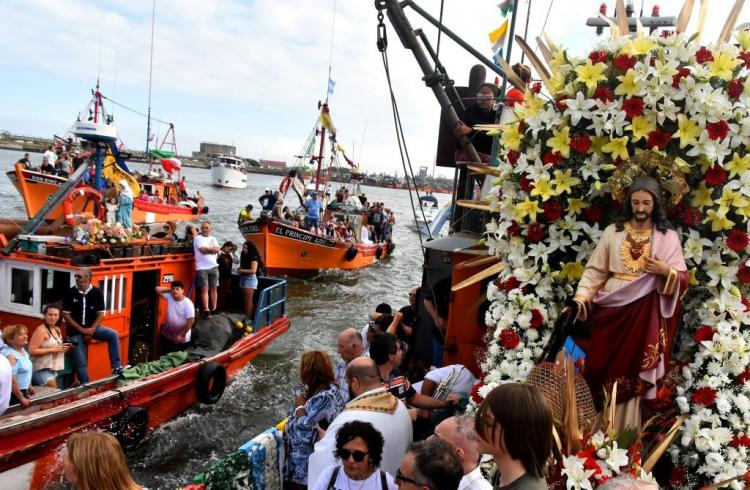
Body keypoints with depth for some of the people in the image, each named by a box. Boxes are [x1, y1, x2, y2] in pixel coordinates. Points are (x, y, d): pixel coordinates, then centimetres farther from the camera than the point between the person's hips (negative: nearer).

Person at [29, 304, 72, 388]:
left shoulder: (57, 329, 11)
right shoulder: (41, 330, -14)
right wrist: (53, 349, -21)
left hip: (53, 369, 8)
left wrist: (63, 347, 5)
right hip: (42, 369, -8)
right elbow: (32, 351, -20)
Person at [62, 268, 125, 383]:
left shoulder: (97, 292, -6)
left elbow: (100, 314, -3)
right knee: (80, 362, -1)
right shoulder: (70, 293, -8)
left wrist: (92, 329, -17)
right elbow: (66, 315, -7)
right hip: (75, 330, -1)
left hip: (92, 327, 1)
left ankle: (116, 367, -20)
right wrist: (80, 329, -15)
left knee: (112, 334, -23)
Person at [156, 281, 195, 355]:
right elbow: (157, 289, 0)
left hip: (181, 339, -5)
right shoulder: (169, 297, -4)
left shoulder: (188, 303, -21)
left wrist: (181, 335, -20)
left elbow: (191, 321, -22)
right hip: (167, 336, 5)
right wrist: (170, 290, -7)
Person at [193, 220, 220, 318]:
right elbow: (202, 250, -13)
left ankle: (214, 309, 15)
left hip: (214, 267, 5)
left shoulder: (213, 239, 15)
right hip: (202, 268, -4)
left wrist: (207, 248, -10)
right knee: (205, 289, -7)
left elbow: (217, 250, 0)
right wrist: (212, 249, -2)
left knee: (213, 288, 8)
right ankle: (206, 311, -8)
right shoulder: (198, 238, 1)